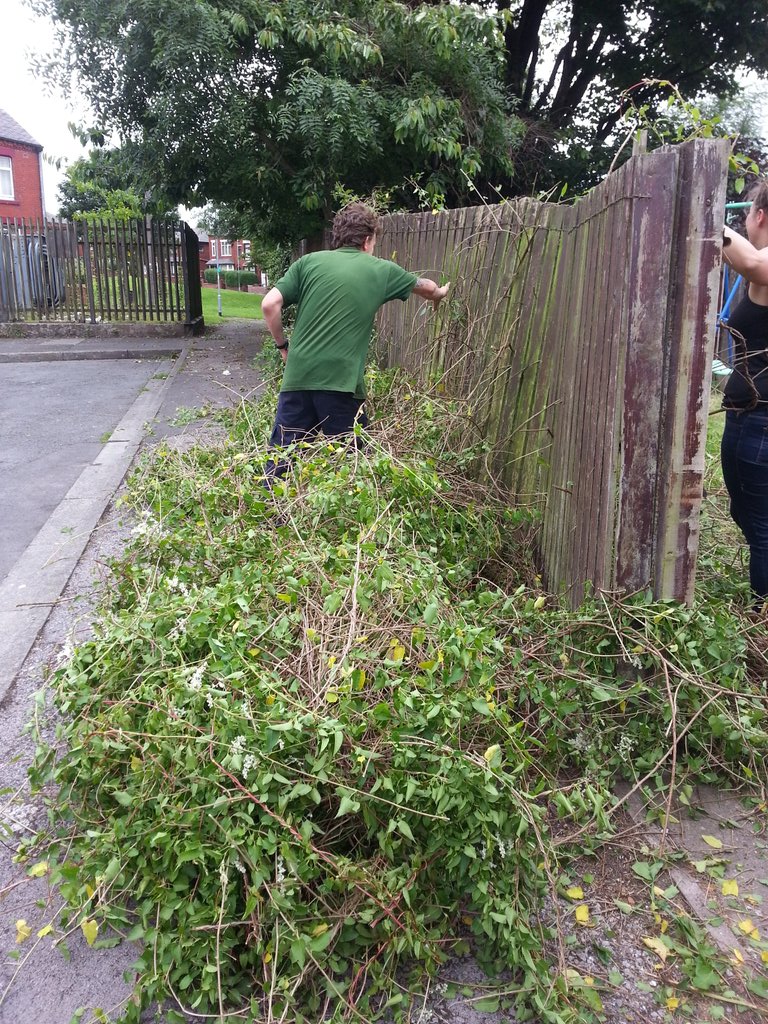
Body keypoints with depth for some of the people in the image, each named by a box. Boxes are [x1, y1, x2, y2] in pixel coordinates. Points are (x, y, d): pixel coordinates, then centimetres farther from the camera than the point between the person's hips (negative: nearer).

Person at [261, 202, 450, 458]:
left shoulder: (309, 262, 8)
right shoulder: (382, 271, 10)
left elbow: (269, 304, 0)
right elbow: (424, 287, 29)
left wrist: (282, 345, 15)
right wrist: (440, 293, 52)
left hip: (298, 377, 2)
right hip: (341, 383, -2)